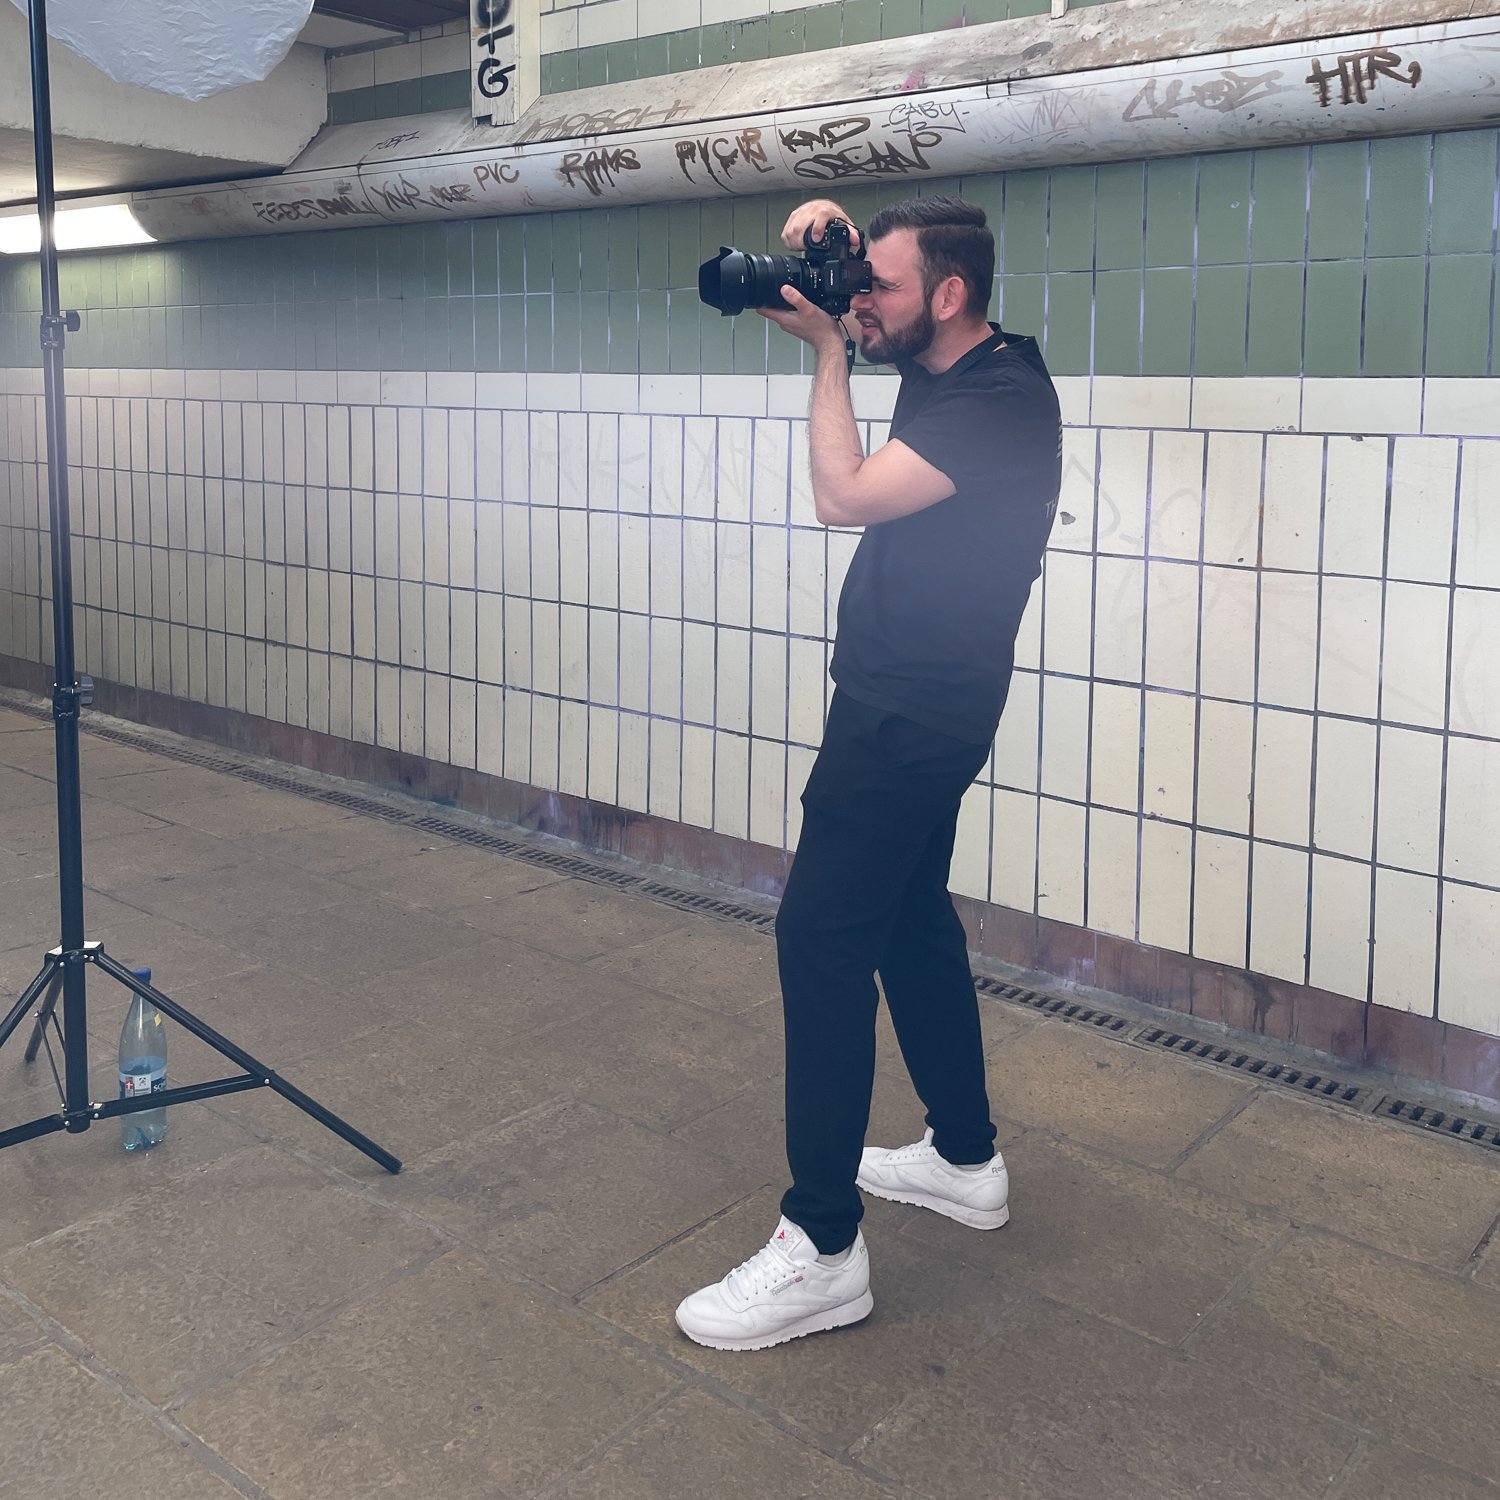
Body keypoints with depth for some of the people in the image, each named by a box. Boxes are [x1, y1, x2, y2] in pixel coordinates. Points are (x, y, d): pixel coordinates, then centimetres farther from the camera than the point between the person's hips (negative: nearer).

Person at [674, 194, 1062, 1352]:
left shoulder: (1003, 401, -20)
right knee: (910, 920, 18)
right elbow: (868, 316, 23)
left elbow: (844, 495, -23)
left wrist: (830, 348, -13)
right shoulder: (944, 366, 8)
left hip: (914, 718, -11)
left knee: (822, 939, -12)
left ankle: (823, 1248, -7)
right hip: (904, 703, 11)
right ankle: (966, 1158, 32)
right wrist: (829, 235, 0)